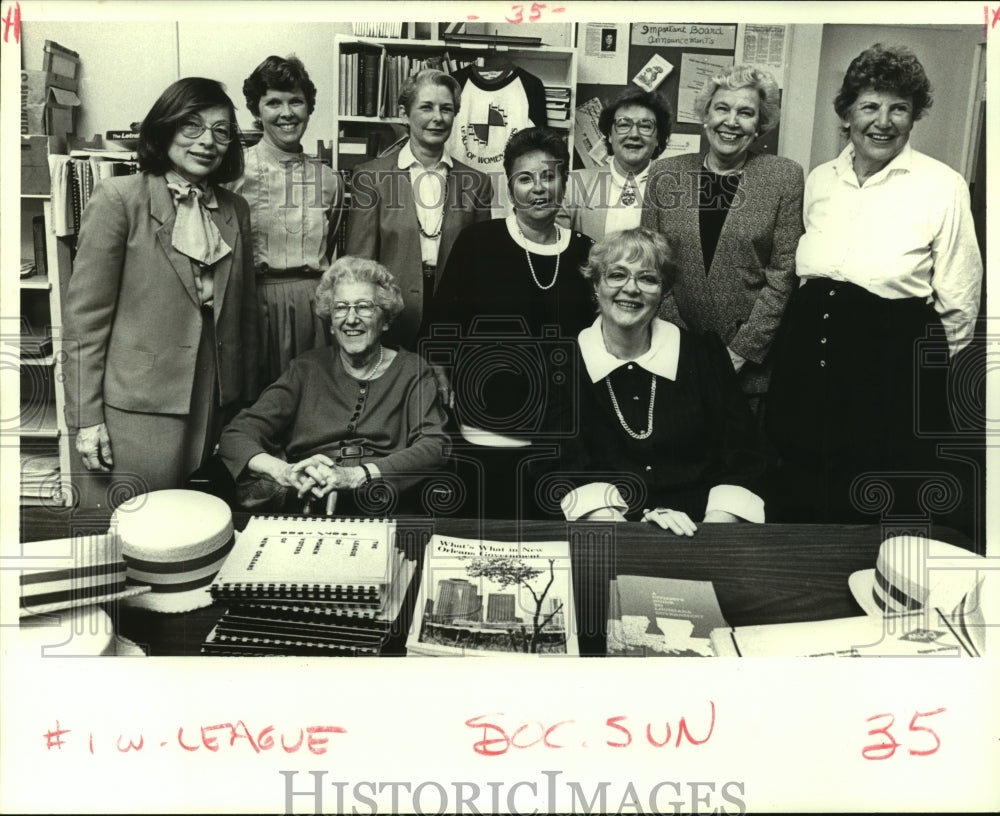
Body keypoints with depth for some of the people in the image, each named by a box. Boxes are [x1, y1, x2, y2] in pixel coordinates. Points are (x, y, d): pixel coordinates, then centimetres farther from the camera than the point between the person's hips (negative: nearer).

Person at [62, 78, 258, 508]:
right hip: (141, 407, -4)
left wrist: (247, 401, 13)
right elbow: (85, 312, -6)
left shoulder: (235, 209, 11)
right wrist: (85, 418, -8)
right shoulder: (118, 199, -4)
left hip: (217, 406, 5)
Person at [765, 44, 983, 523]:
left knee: (888, 506, 8)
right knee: (800, 498, 14)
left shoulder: (943, 187, -8)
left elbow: (958, 302, -2)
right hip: (810, 344, 4)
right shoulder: (819, 179, 6)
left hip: (895, 357, -4)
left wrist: (928, 362, 7)